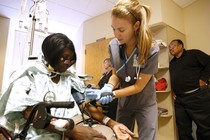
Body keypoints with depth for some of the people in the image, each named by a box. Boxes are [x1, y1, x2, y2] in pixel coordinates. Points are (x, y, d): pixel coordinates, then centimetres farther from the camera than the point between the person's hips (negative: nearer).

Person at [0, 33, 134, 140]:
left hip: (70, 129, 5)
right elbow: (29, 112, -14)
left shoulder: (69, 77, 10)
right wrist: (70, 129, -24)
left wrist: (112, 123, -11)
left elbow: (86, 105, 4)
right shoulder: (30, 72, -3)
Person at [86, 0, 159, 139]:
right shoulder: (113, 45, -15)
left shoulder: (151, 50, -26)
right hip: (124, 101, 4)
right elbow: (116, 74, -3)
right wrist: (108, 88, -23)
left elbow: (139, 86, -20)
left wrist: (112, 94, -28)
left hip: (145, 103, -3)